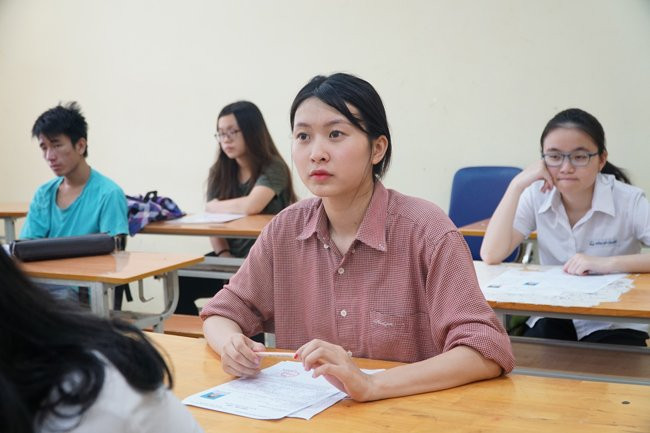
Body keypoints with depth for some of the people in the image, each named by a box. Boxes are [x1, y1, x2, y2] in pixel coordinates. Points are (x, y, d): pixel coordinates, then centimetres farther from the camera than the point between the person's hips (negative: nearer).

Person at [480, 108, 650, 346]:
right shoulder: (537, 195, -5)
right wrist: (517, 185, -20)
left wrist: (608, 263, -34)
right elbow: (491, 255, -16)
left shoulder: (628, 201, -13)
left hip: (615, 325, -2)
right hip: (552, 320, 2)